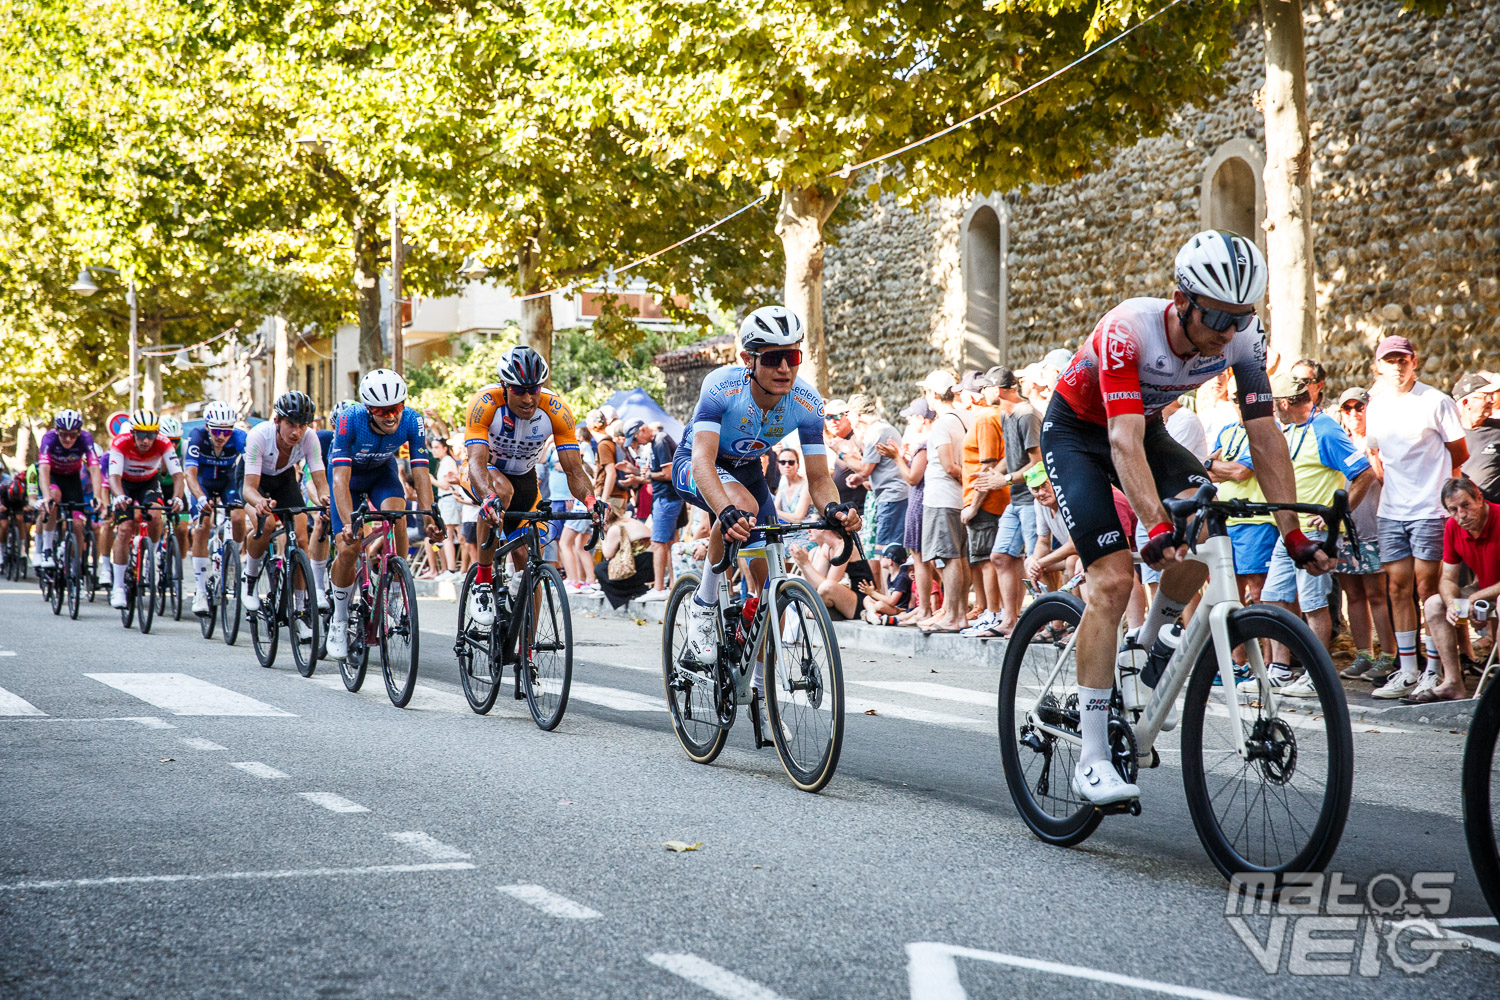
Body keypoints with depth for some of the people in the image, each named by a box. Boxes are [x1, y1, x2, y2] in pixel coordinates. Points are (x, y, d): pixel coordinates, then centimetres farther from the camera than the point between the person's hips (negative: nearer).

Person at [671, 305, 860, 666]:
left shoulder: (807, 403, -23)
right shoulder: (721, 386, -35)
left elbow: (818, 478, -20)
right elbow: (703, 461, -45)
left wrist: (834, 507, -43)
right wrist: (727, 512, -63)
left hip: (747, 469, 4)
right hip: (694, 465, -4)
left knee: (771, 584, -6)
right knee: (742, 506, -38)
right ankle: (704, 604, -18)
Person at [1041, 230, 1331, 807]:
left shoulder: (1243, 338, -21)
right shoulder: (1128, 330, -35)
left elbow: (1264, 435, -18)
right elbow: (1124, 443, -43)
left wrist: (1294, 535, -23)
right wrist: (1157, 525, -56)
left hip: (1146, 427, 5)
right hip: (1076, 433, -5)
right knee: (1113, 579, -20)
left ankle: (1151, 643, 5)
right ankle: (1092, 760, -16)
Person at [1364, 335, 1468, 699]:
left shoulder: (1435, 402, -5)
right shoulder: (1375, 407, 9)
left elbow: (1460, 454, 2)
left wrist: (1432, 481, 7)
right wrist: (1390, 482, 12)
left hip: (1430, 509, -5)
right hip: (1391, 512, 5)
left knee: (1427, 590, -6)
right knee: (1398, 588, 4)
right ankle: (1406, 672, 9)